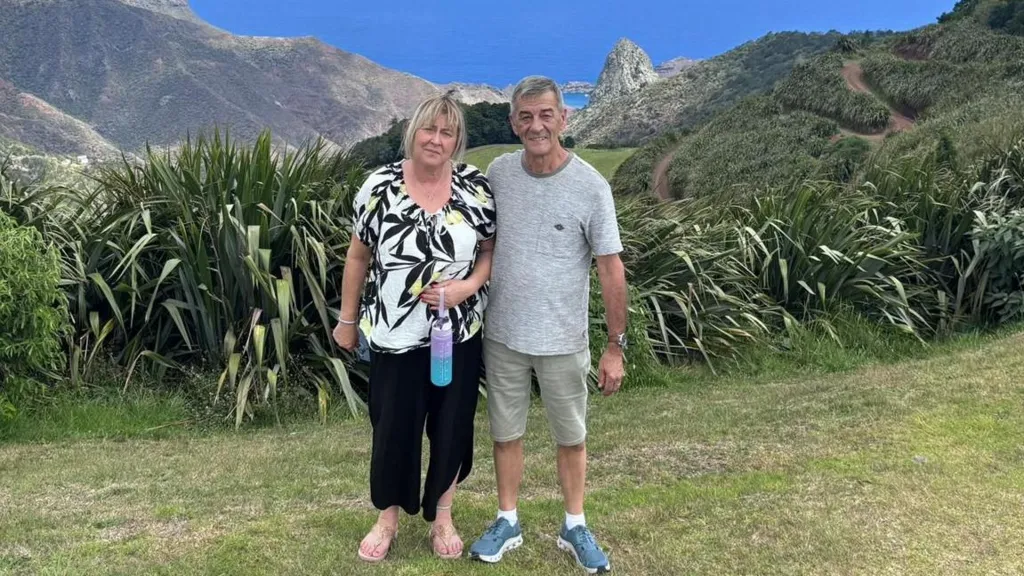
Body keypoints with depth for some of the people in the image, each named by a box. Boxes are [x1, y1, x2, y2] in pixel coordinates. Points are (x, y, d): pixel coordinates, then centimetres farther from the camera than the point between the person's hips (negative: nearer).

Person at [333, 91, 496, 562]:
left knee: (452, 425, 12)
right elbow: (358, 257, 1)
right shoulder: (379, 186, -7)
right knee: (393, 427, 10)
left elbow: (492, 249, 4)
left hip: (458, 334, 1)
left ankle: (442, 517, 33)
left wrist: (470, 284, -16)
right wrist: (347, 320, 5)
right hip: (395, 335, -1)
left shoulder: (477, 188, -6)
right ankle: (387, 518, 32)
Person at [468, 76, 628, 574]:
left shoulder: (591, 187, -15)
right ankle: (507, 522, 33)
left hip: (563, 340, -2)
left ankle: (573, 527, 33)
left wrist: (615, 347, -10)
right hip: (503, 334, 3)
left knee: (571, 437, 14)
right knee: (505, 433, 15)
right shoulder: (499, 172, -5)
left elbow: (611, 269, -10)